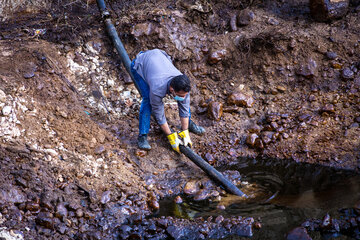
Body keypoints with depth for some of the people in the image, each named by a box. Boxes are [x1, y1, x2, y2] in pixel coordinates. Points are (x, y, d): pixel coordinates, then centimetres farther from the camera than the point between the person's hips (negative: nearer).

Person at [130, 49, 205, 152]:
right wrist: (171, 137, -20)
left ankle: (189, 123, 19)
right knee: (147, 99, -26)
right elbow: (159, 116, -28)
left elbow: (184, 109, -16)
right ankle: (142, 136, -16)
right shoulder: (157, 90, -42)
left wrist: (185, 133, -14)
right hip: (139, 65, -5)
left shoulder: (184, 86, -31)